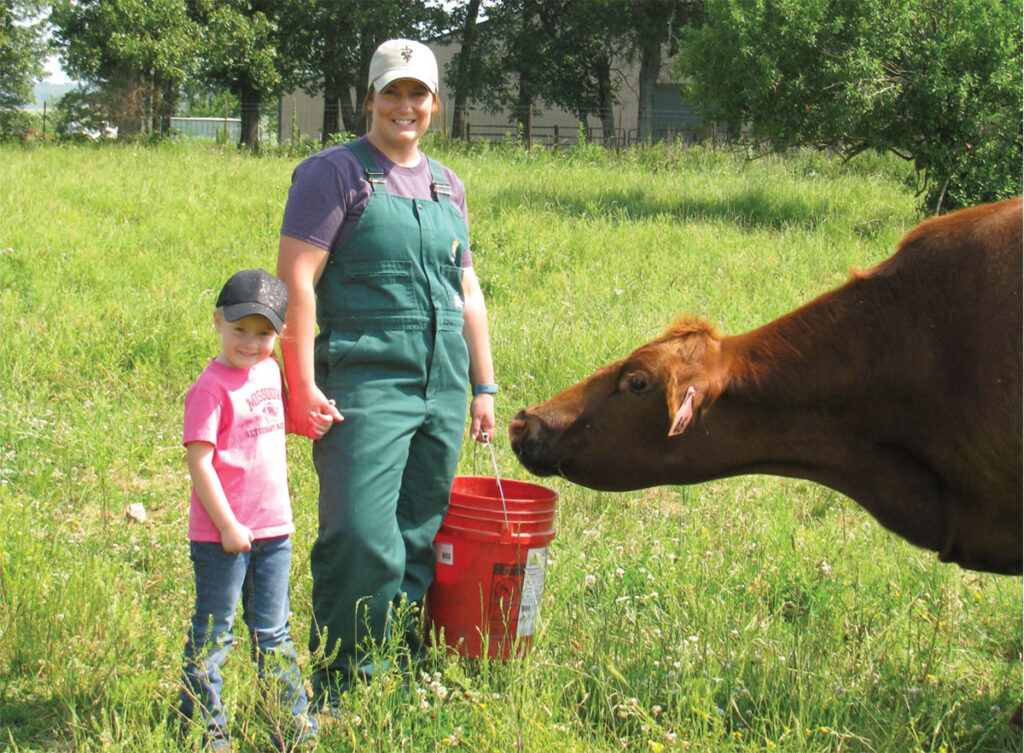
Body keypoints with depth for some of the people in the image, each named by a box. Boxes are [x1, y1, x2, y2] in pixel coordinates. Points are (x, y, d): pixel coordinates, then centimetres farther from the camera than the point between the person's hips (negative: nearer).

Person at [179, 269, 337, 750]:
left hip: (273, 529, 7)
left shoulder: (269, 371, 7)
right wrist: (226, 525, -17)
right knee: (212, 634, 4)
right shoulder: (212, 387, -16)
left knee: (272, 632, 17)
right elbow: (198, 461, -18)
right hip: (222, 534, -7)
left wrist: (308, 423, 8)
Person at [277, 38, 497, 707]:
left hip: (443, 393, 6)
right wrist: (302, 385, -15)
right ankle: (338, 691, -2)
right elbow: (296, 279, -8)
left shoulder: (447, 186, 19)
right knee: (362, 540, -13)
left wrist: (484, 386, 20)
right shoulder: (334, 173, -1)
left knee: (420, 544, 8)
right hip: (365, 384, -6)